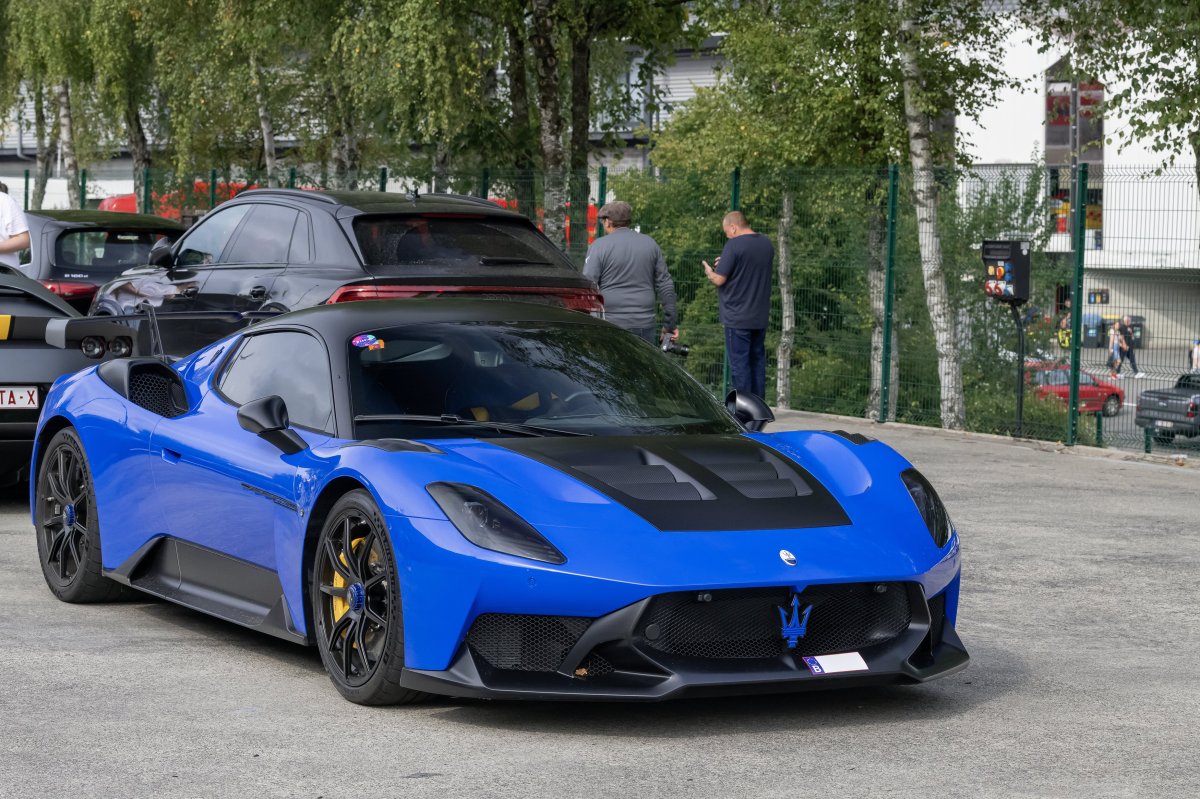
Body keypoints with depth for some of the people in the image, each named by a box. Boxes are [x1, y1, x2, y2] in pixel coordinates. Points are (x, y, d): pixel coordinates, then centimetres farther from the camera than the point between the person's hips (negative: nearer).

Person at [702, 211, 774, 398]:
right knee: (757, 360, 13)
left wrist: (708, 271, 5)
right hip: (760, 317, 7)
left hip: (737, 318, -7)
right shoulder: (766, 244, 8)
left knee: (739, 363, -2)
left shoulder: (734, 246, -16)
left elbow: (719, 279, -16)